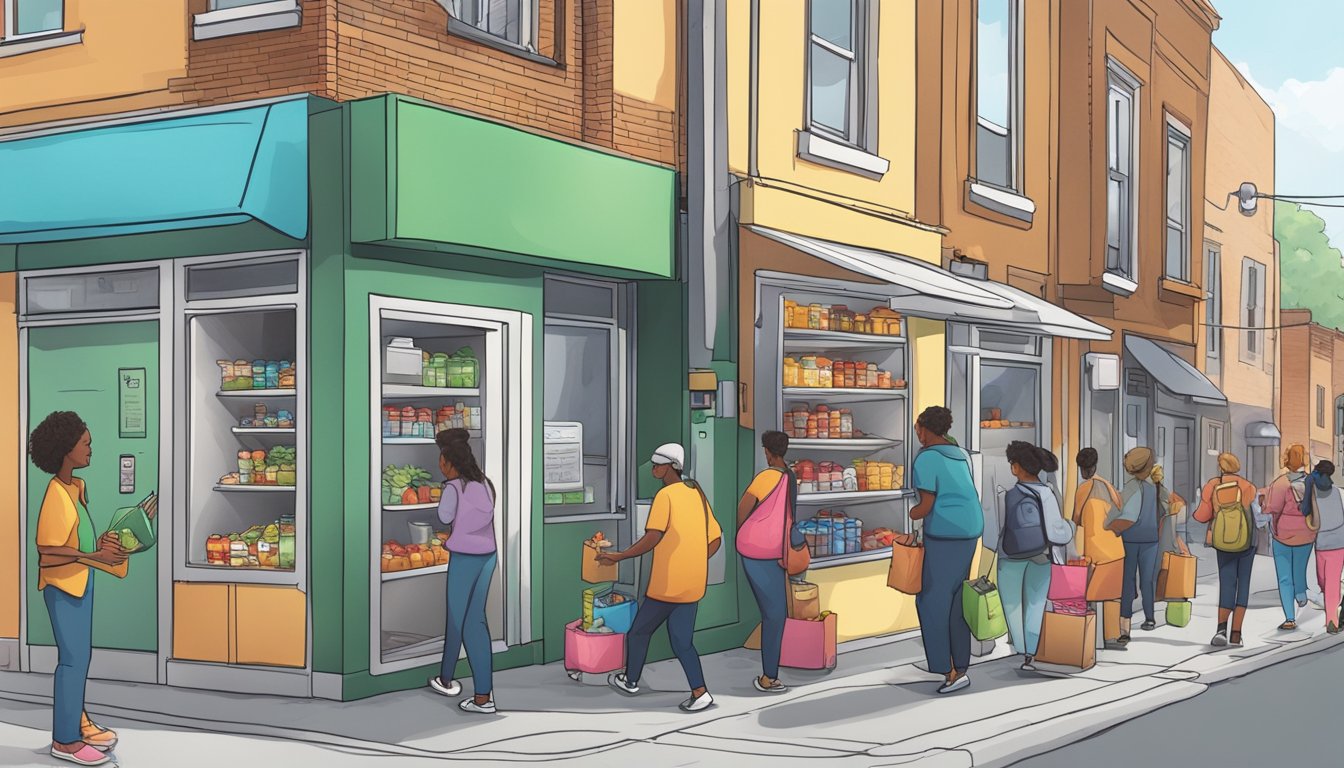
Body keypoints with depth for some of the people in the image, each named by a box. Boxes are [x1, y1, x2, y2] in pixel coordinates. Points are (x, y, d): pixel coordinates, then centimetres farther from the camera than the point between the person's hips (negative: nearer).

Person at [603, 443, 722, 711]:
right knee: (682, 642, 9)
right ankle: (700, 692, -4)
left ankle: (630, 681, 32)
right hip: (693, 586, 7)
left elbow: (652, 538, -23)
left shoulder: (665, 496, -13)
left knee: (639, 632, 14)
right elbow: (715, 540, 14)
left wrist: (619, 556, -15)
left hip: (666, 586, -7)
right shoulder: (698, 495, 10)